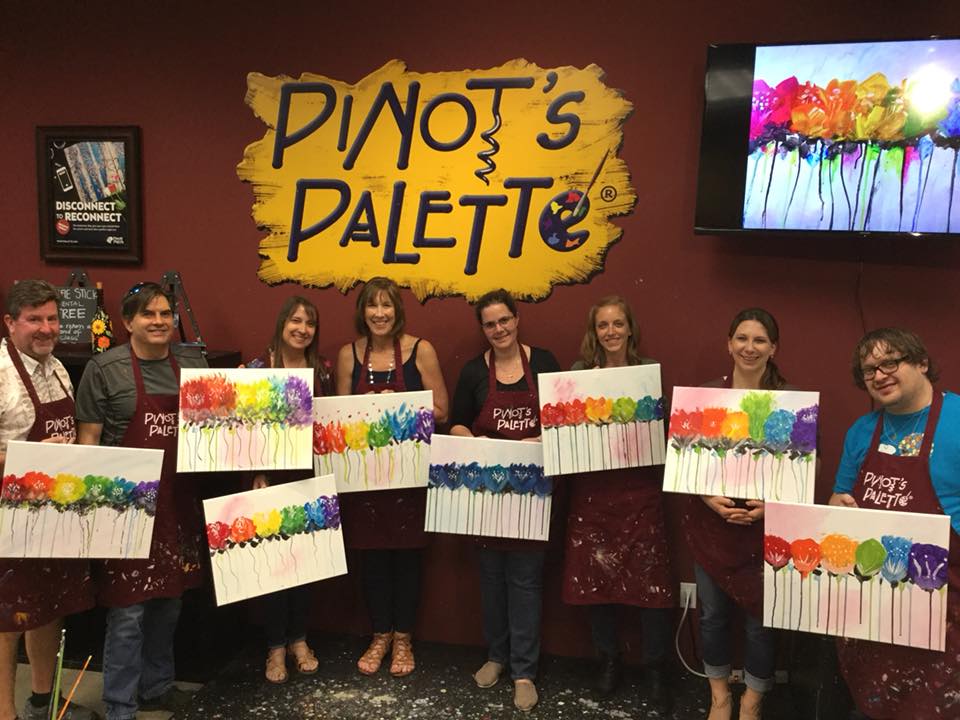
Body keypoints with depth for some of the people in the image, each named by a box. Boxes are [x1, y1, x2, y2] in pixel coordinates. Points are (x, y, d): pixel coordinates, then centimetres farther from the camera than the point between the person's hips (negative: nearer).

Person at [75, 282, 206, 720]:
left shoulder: (193, 363, 7)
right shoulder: (105, 369, -6)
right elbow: (87, 438, -5)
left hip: (178, 501, 5)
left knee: (168, 602, 17)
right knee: (128, 611, 1)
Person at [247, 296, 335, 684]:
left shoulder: (323, 368, 4)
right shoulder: (259, 367, -6)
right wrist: (257, 474, -13)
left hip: (311, 476, 3)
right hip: (273, 476, -3)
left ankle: (298, 640, 26)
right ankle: (275, 647, 17)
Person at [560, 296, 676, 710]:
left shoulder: (651, 370, 2)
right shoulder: (579, 372, 4)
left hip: (639, 489, -1)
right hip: (592, 489, 1)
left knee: (651, 579, -1)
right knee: (596, 577, 9)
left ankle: (656, 668, 18)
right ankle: (608, 660, 29)